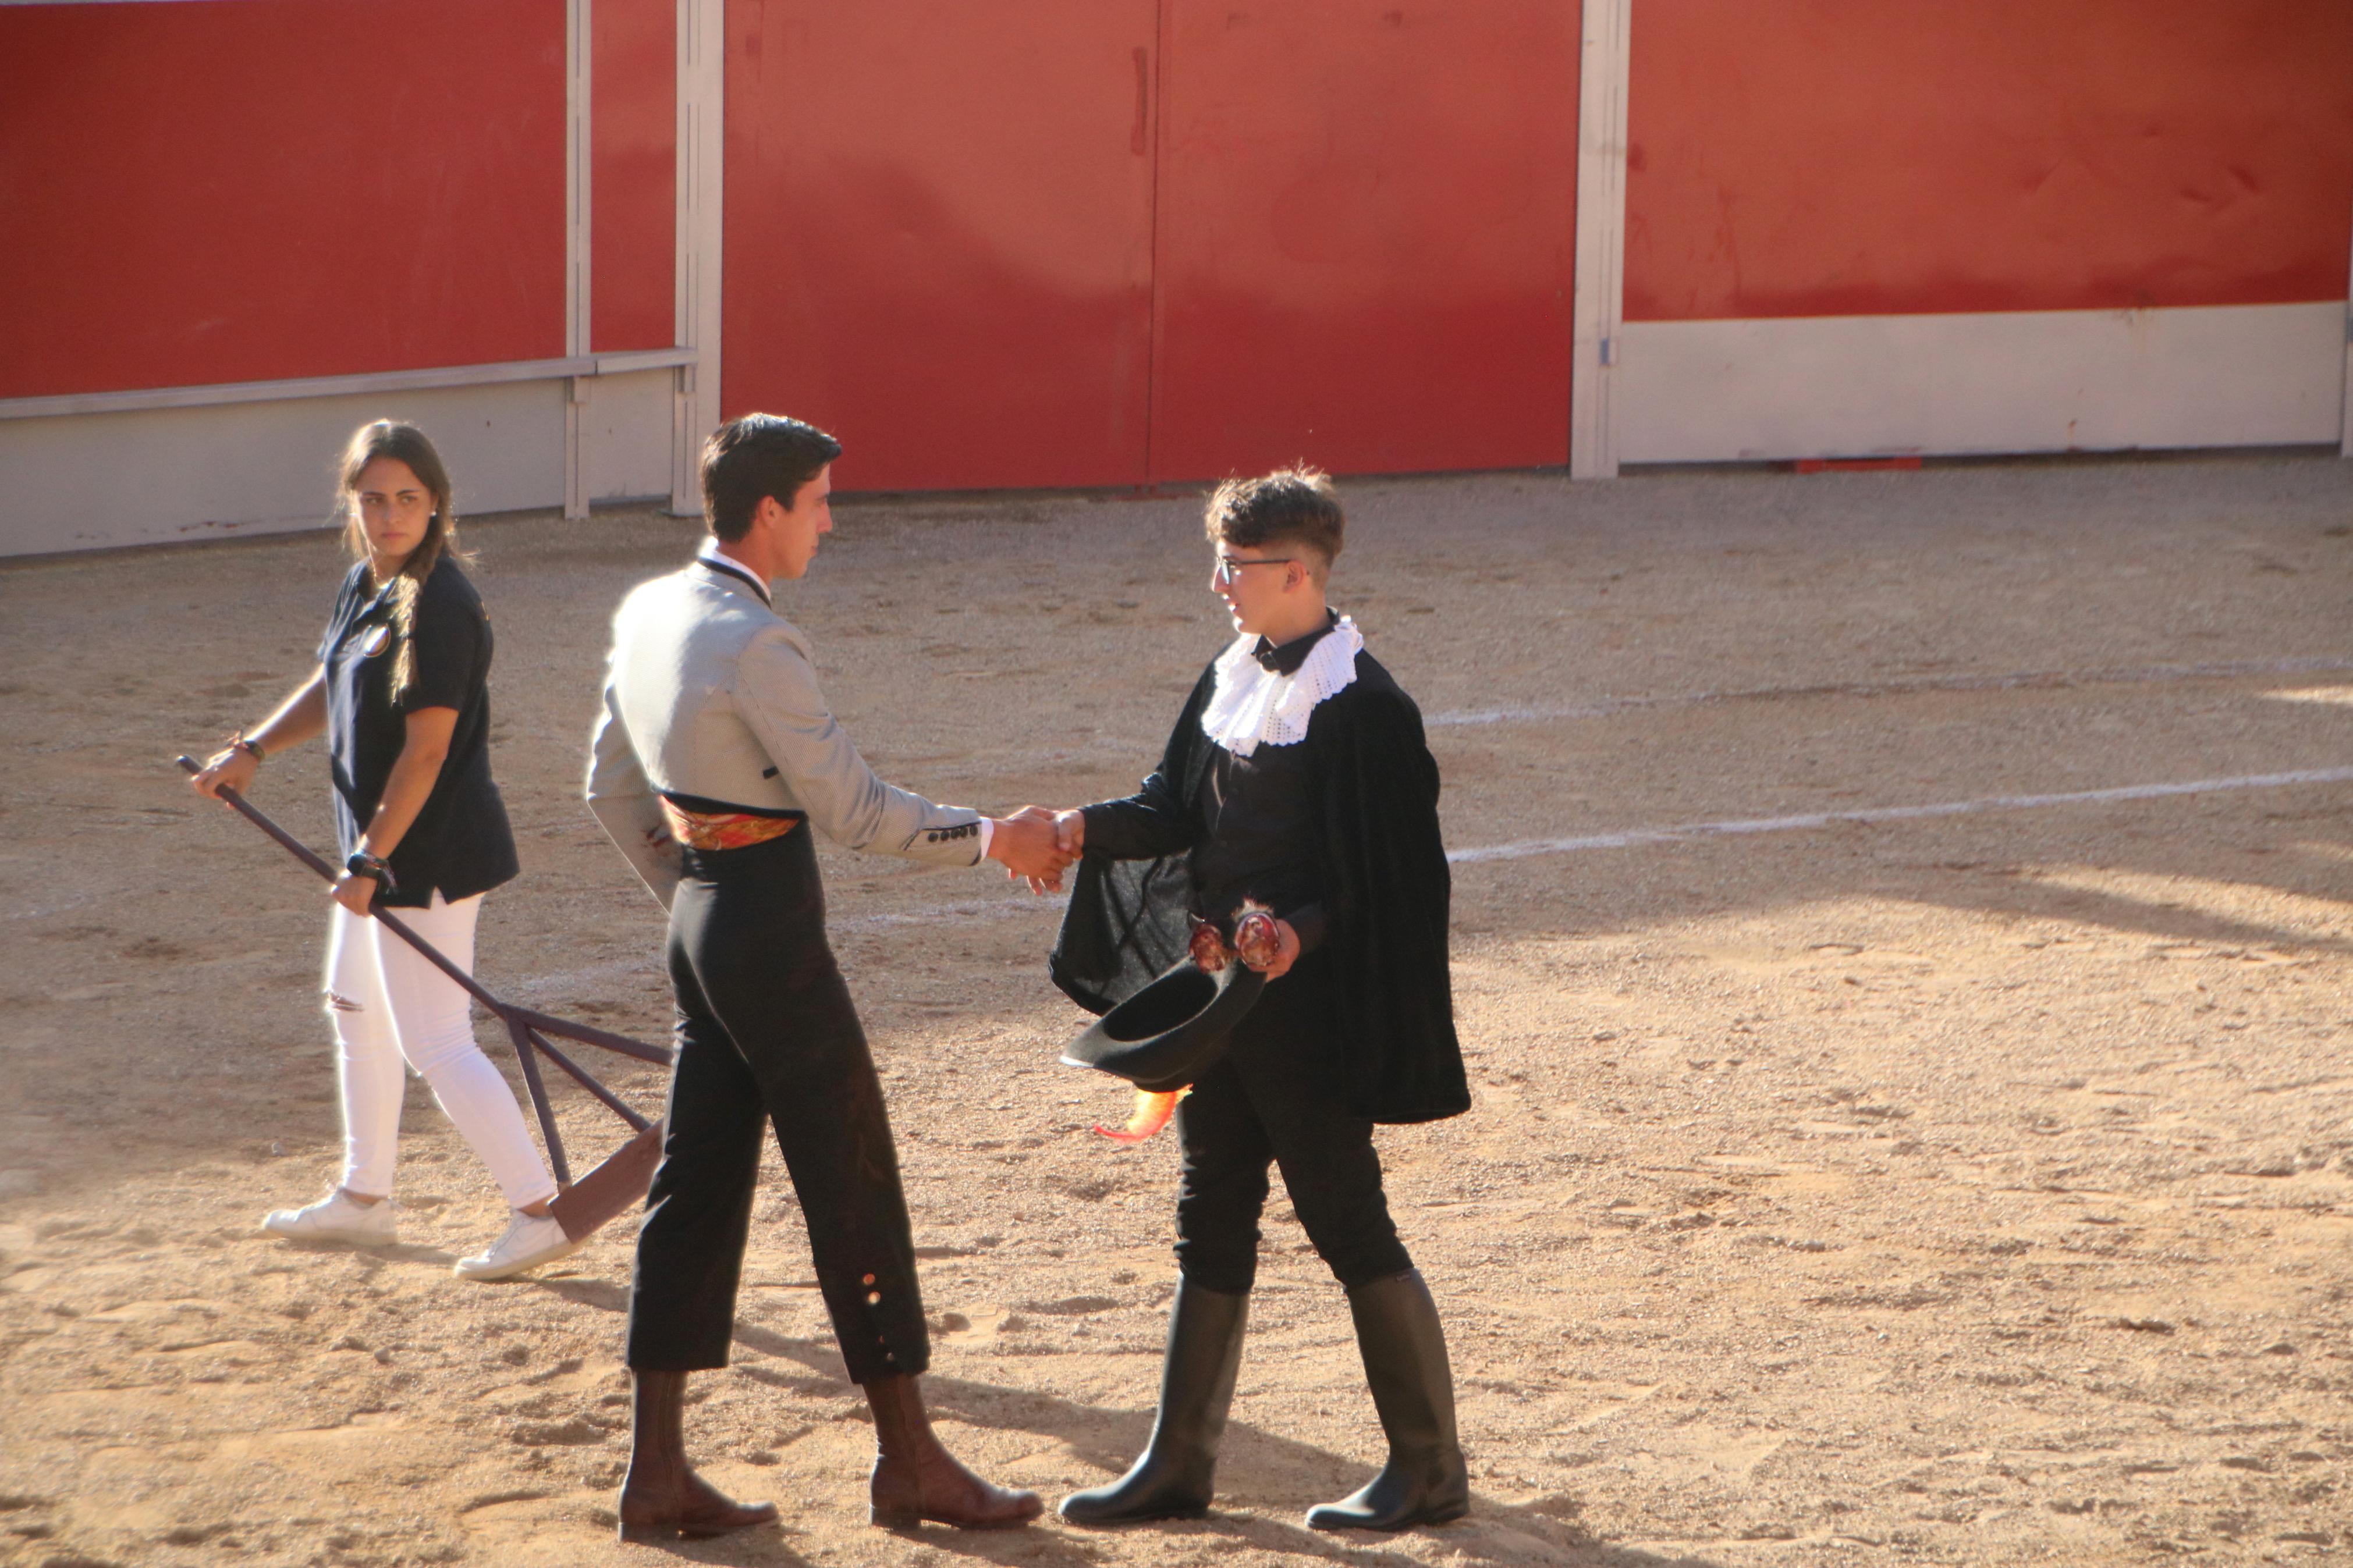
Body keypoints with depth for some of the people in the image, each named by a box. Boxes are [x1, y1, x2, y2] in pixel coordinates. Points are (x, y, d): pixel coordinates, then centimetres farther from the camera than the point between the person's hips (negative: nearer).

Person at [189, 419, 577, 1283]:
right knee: (357, 1010, 22)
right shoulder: (365, 583, 7)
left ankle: (542, 1212, -4)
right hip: (376, 845, 10)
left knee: (434, 1042, -8)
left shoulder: (439, 606, -22)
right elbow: (330, 686, 23)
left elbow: (425, 751, -23)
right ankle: (364, 1198, 37)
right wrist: (252, 750, 12)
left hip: (432, 854, -10)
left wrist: (370, 862, -21)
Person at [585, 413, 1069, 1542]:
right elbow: (853, 809, -17)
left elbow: (613, 792, 16)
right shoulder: (754, 643, -20)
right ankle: (909, 1463, 9)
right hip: (770, 922, -9)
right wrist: (988, 839, -12)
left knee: (697, 1181, 11)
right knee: (852, 1182, 1)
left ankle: (656, 1469, 11)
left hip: (699, 911, 9)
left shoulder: (649, 614, 7)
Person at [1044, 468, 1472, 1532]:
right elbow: (1183, 808, 10)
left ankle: (1430, 1470, 10)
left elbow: (1382, 875, -16)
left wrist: (1302, 933, -31)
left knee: (1349, 1227, -1)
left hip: (1302, 1006, -8)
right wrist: (1091, 827, -7)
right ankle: (1180, 1464, 20)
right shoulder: (1232, 680, 9)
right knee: (1212, 1225, 12)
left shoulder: (1360, 706, -16)